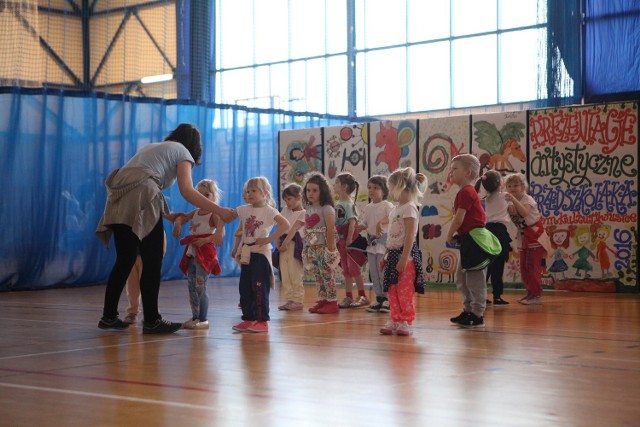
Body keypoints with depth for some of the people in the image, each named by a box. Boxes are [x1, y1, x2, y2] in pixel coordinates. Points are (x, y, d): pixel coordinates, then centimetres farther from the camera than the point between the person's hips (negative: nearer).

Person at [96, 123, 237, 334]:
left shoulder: (152, 147, 34)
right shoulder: (182, 152, 12)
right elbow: (187, 192, -4)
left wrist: (167, 215, 34)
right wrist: (219, 211, -5)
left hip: (118, 199, 7)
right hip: (139, 197, -7)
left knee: (125, 260, 13)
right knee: (152, 263, -1)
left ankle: (109, 316, 16)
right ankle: (151, 321, 0)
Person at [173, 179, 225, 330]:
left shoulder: (214, 214, -6)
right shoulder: (195, 213, 16)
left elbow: (220, 232, -18)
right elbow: (181, 218, 24)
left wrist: (206, 240, -30)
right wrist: (177, 223, 1)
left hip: (205, 253, -8)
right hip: (192, 253, 8)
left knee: (200, 286, -10)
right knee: (192, 287, 8)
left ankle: (203, 319, -6)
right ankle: (195, 317, 15)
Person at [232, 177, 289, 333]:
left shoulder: (268, 210, -8)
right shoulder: (244, 210, 10)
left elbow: (285, 225, -19)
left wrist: (269, 239, -19)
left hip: (261, 252, -7)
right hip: (246, 254, 7)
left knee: (259, 288, -7)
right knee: (244, 288, 8)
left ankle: (262, 321, -2)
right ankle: (248, 319, 16)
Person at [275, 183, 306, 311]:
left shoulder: (302, 213, -6)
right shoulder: (285, 210, 16)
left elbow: (293, 229, -14)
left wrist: (285, 243, -21)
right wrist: (278, 242, 2)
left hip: (294, 243, -7)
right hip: (284, 243, 7)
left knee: (295, 274, -5)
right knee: (284, 274, 5)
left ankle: (298, 300, 1)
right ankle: (289, 299, 10)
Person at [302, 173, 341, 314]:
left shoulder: (327, 209, -9)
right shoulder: (308, 209, 14)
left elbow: (331, 231, -14)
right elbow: (306, 231, 15)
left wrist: (331, 249, -18)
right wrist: (305, 249, 12)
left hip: (324, 248, -7)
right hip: (312, 248, 7)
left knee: (327, 275, -6)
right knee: (318, 276, 10)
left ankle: (332, 302, -2)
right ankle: (322, 300, 15)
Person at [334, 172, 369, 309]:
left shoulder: (349, 204, -14)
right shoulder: (338, 204, 9)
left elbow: (352, 223, -18)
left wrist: (349, 240, -21)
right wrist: (337, 239, 12)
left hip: (349, 239, -8)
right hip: (341, 240, 8)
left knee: (354, 268, -6)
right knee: (346, 270, 11)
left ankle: (362, 296, 2)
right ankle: (348, 297, 16)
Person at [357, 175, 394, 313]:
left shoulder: (387, 205, -7)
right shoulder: (368, 208, 13)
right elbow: (363, 223, 15)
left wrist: (381, 222, -37)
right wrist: (359, 227, -5)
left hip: (383, 242, -7)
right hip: (371, 243, 7)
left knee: (383, 271, -6)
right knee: (374, 273, 9)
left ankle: (388, 300, 3)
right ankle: (379, 299, 18)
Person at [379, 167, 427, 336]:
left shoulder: (409, 208, -14)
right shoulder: (396, 208, 15)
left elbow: (410, 236, -20)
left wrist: (403, 259, -24)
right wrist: (387, 255, 20)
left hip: (405, 254, -9)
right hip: (394, 254, 9)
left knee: (405, 292, -4)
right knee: (392, 291, 11)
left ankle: (406, 322, 3)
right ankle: (396, 320, 18)